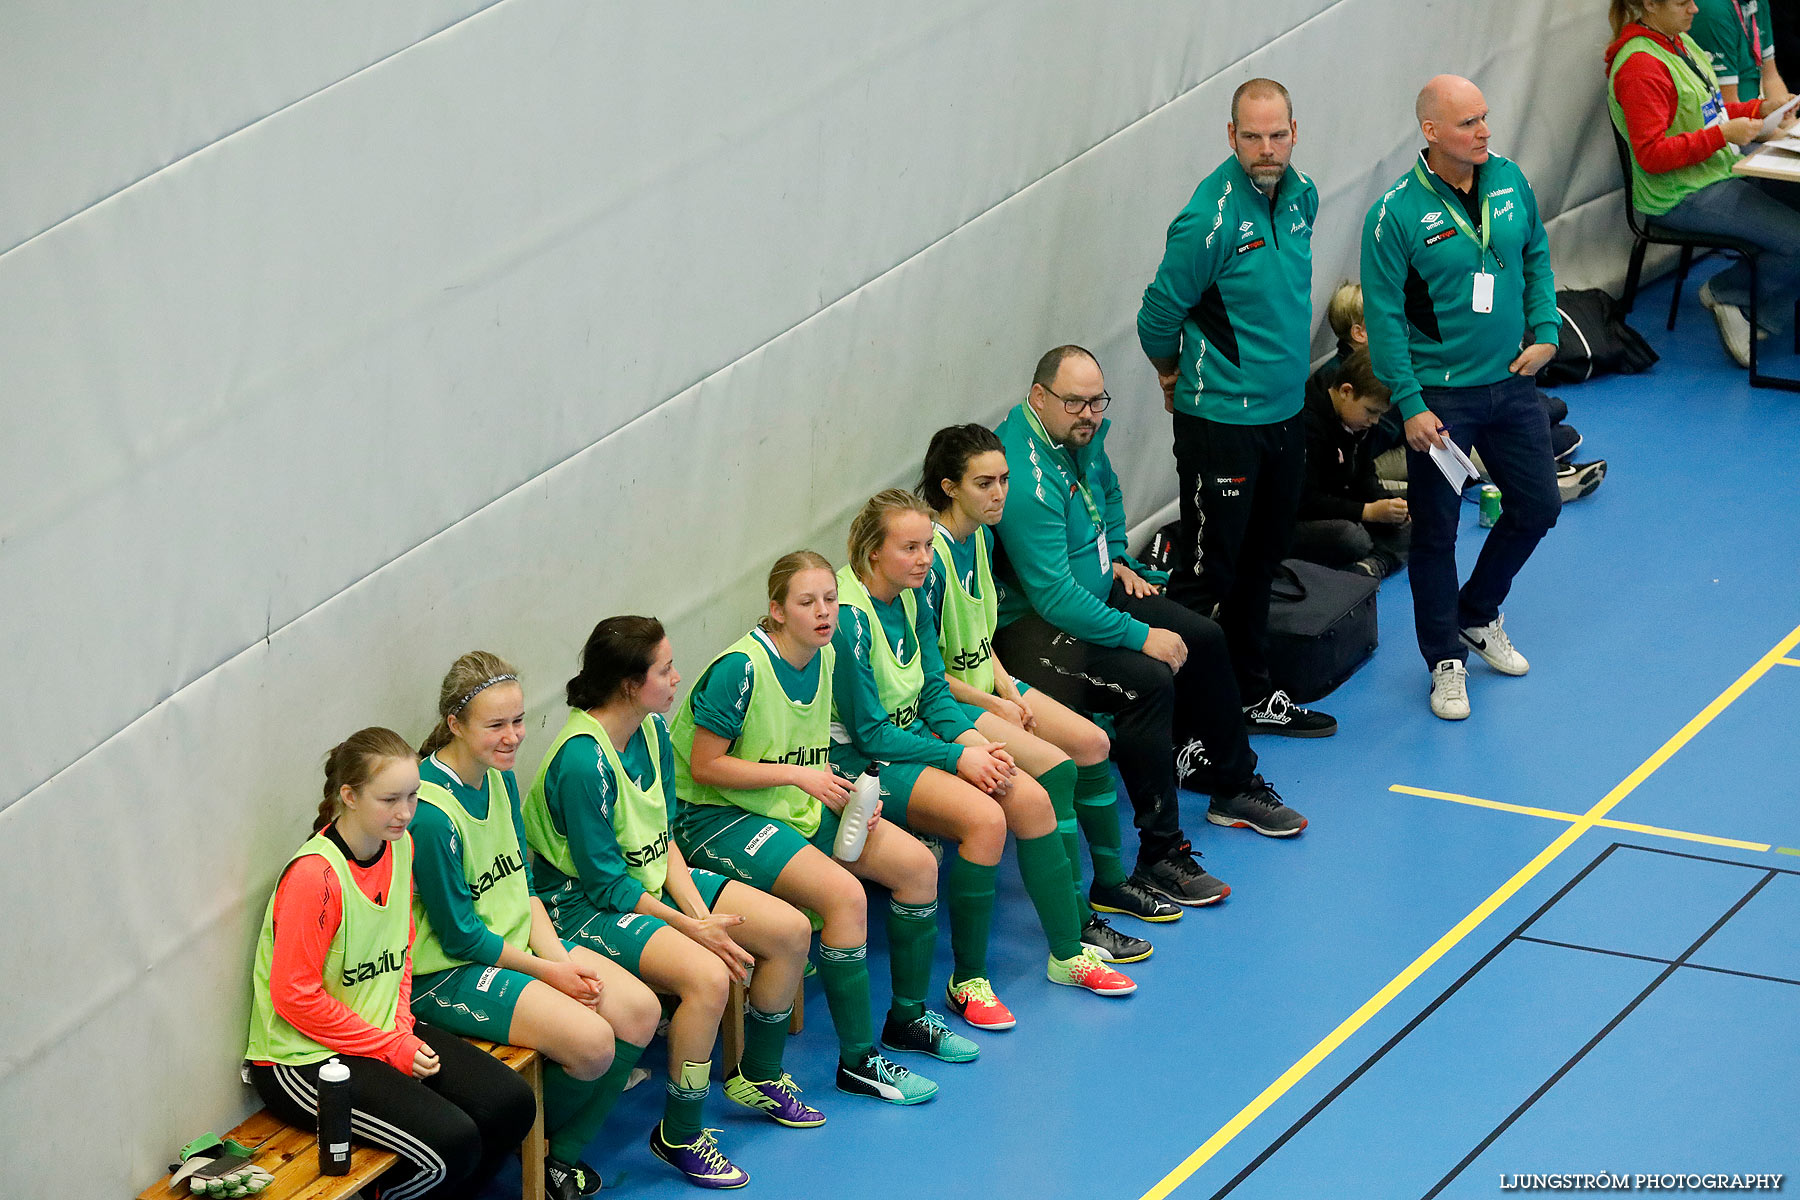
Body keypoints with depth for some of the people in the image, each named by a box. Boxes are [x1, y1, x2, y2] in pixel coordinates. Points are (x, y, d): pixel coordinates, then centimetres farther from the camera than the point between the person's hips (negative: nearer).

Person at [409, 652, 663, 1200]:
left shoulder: (498, 776, 3)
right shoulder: (431, 813, -25)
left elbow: (522, 882, 9)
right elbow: (459, 934, -19)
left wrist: (556, 953, -6)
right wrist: (545, 971, -12)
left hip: (516, 942, 9)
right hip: (445, 972, -9)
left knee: (640, 1010, -3)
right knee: (590, 1041, -23)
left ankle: (565, 1154, 9)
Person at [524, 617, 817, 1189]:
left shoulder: (652, 729, -1)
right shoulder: (583, 760, -28)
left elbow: (662, 838, 5)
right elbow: (605, 883, -23)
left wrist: (700, 912, -10)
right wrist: (692, 928, -20)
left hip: (650, 880, 9)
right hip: (583, 904, -9)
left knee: (791, 929, 4)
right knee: (705, 975, -31)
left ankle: (759, 1076, 25)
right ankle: (678, 1137, -14)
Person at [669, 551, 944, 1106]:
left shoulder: (822, 658, 3)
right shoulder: (741, 668, -22)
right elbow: (704, 766, -20)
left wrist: (846, 799, -4)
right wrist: (798, 775, -22)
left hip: (794, 807, 9)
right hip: (717, 816, -9)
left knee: (917, 864, 1)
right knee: (845, 894, -27)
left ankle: (907, 1016, 20)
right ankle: (858, 1063, -17)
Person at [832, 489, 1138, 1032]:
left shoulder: (911, 598, 4)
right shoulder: (848, 618, -22)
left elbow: (935, 691, 8)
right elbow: (867, 732, -20)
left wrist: (972, 739, -11)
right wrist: (957, 758, -18)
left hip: (913, 738, 9)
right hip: (860, 761, -8)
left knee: (1031, 799, -5)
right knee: (984, 818, -26)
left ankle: (1067, 953, 9)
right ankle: (967, 982, -14)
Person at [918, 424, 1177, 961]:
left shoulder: (981, 536, 5)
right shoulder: (933, 555, -24)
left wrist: (1008, 688, 1)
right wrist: (995, 705, -15)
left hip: (984, 685, 10)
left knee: (1091, 743, 5)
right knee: (1054, 766, -22)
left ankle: (1109, 884, 22)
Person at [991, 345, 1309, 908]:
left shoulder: (1084, 432, 0)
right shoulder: (1027, 481, -31)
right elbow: (1056, 599, -32)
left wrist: (1117, 559, 14)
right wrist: (1142, 636, -26)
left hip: (1096, 589, 11)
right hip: (1032, 627, -11)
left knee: (1204, 640, 13)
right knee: (1149, 682, -28)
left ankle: (1233, 787, 33)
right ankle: (1160, 857, -23)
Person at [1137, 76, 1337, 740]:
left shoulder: (1301, 195, 3)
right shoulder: (1210, 218, -22)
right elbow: (1159, 314, -11)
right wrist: (1178, 379, 6)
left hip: (1284, 410, 8)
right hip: (1221, 422, -8)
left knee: (1261, 560, 19)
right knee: (1208, 571, -3)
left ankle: (1255, 695, 32)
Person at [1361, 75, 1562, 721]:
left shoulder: (1509, 180, -2)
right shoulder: (1397, 214, -18)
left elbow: (1537, 257, 13)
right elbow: (1384, 317, -14)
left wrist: (1544, 330, 0)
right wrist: (1410, 404, -16)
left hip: (1511, 380, 5)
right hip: (1441, 394, -5)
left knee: (1538, 506, 14)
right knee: (1436, 530, 4)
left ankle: (1478, 616, 38)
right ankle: (1445, 658, 21)